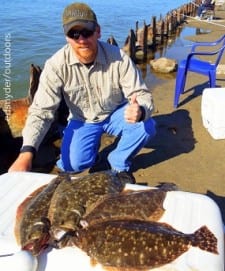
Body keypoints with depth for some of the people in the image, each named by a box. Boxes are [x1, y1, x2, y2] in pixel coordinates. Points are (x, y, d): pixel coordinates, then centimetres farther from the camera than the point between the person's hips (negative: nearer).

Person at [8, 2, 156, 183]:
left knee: (146, 126, -27)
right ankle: (93, 144, 16)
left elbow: (142, 94, -21)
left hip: (116, 114, 1)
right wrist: (26, 154, -39)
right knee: (73, 163, -21)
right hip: (82, 120, 0)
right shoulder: (56, 65, -24)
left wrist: (140, 111, -48)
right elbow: (41, 111, -25)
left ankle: (119, 164, 2)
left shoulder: (119, 58, -24)